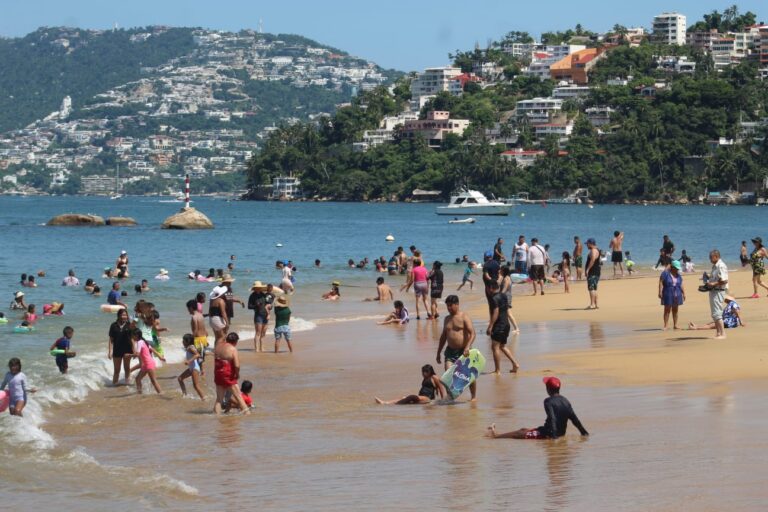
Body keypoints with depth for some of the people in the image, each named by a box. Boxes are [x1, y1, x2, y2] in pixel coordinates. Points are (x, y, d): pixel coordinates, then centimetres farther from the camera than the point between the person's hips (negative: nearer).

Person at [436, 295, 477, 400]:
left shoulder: (464, 317, -7)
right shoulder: (447, 319, 12)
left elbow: (472, 333, -17)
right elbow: (443, 336, 21)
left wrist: (467, 347, -32)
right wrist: (438, 353, 20)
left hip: (463, 351, -5)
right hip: (451, 351, 5)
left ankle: (474, 396, 21)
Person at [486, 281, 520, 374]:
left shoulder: (495, 298, -17)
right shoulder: (504, 296, 10)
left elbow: (495, 313, -21)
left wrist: (490, 327, -20)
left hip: (498, 325, -9)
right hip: (506, 324, 9)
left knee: (495, 347, -3)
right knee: (502, 346, 20)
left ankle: (498, 370, -2)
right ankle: (515, 364, 14)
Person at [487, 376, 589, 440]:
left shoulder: (548, 401, -17)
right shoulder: (565, 401, 6)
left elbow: (552, 418, -28)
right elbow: (574, 419, 5)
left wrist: (553, 435, -32)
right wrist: (584, 432, 9)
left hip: (549, 433, -8)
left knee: (520, 434, 4)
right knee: (524, 430, 21)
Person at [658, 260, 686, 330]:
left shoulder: (678, 275, 10)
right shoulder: (665, 273, -6)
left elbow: (681, 285, 12)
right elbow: (661, 282, -9)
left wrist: (683, 293, 8)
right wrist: (660, 292, -16)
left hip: (676, 295, 5)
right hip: (668, 295, -5)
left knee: (675, 310, 8)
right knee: (667, 310, -4)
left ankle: (675, 325, 13)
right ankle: (665, 326, -3)